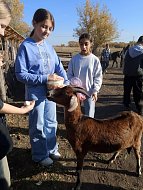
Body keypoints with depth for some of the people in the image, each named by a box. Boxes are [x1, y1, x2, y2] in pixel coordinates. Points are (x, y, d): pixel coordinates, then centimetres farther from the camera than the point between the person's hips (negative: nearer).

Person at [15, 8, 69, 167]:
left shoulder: (48, 46, 4)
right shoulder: (25, 47, -13)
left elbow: (59, 66, 6)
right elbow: (20, 74, -17)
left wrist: (67, 83, -8)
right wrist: (44, 78, -21)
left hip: (51, 90, 6)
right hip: (35, 92, -6)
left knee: (51, 122, 18)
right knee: (38, 126, 9)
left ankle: (52, 149, 39)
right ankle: (40, 155, 29)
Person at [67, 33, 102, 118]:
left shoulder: (95, 60, -6)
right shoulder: (74, 58, -2)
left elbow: (98, 77, -3)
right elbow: (69, 75, 3)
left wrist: (95, 90, -10)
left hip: (89, 92, -1)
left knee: (89, 116, 9)